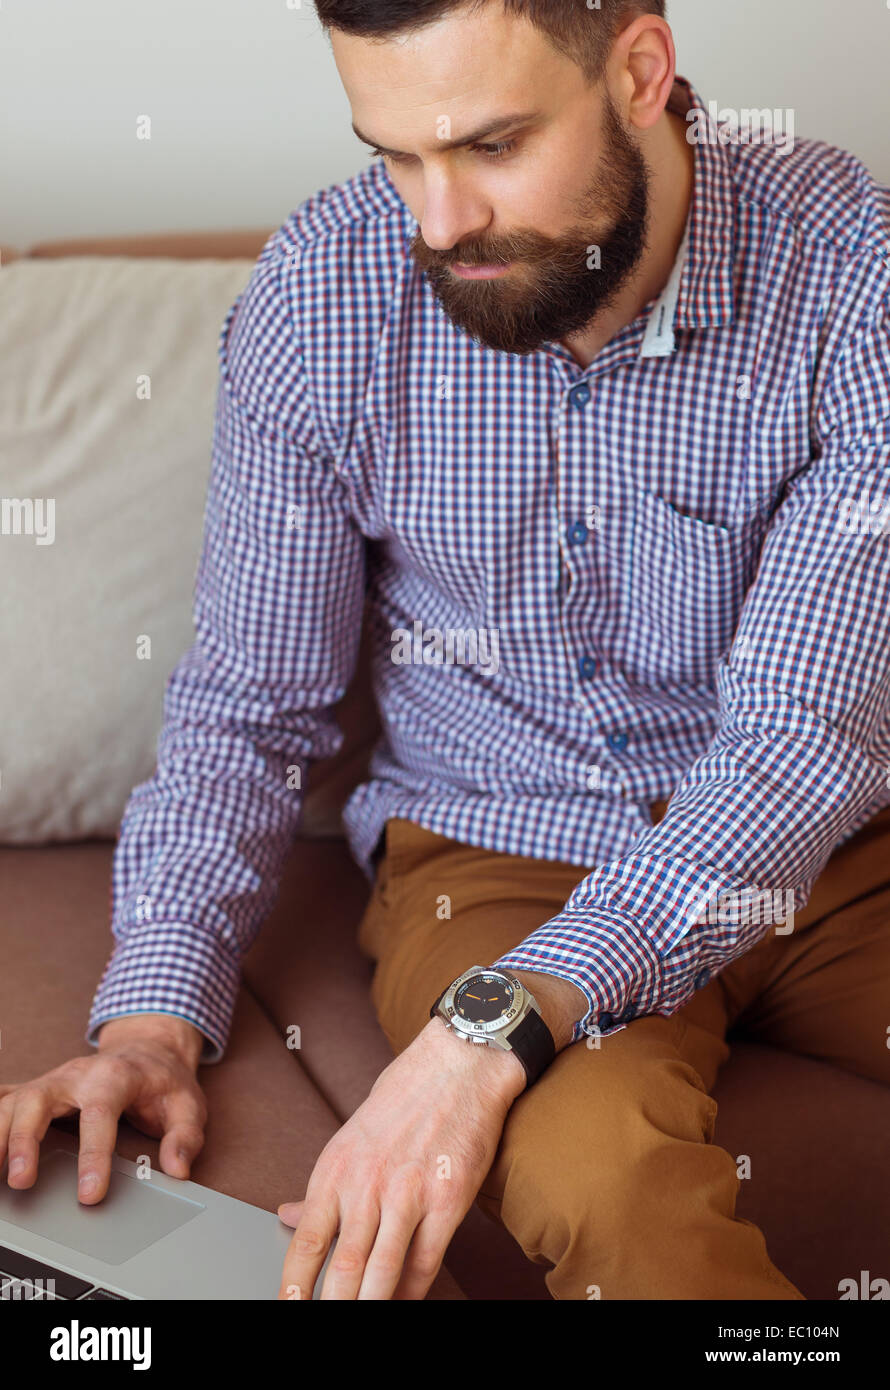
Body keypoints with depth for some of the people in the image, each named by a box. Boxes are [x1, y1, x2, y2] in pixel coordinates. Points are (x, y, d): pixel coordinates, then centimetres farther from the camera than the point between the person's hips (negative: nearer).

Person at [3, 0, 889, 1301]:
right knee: (604, 1174, -32)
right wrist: (156, 1014, -18)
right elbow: (251, 707, -3)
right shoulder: (317, 297, -11)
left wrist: (493, 1028, -35)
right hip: (497, 852, 0)